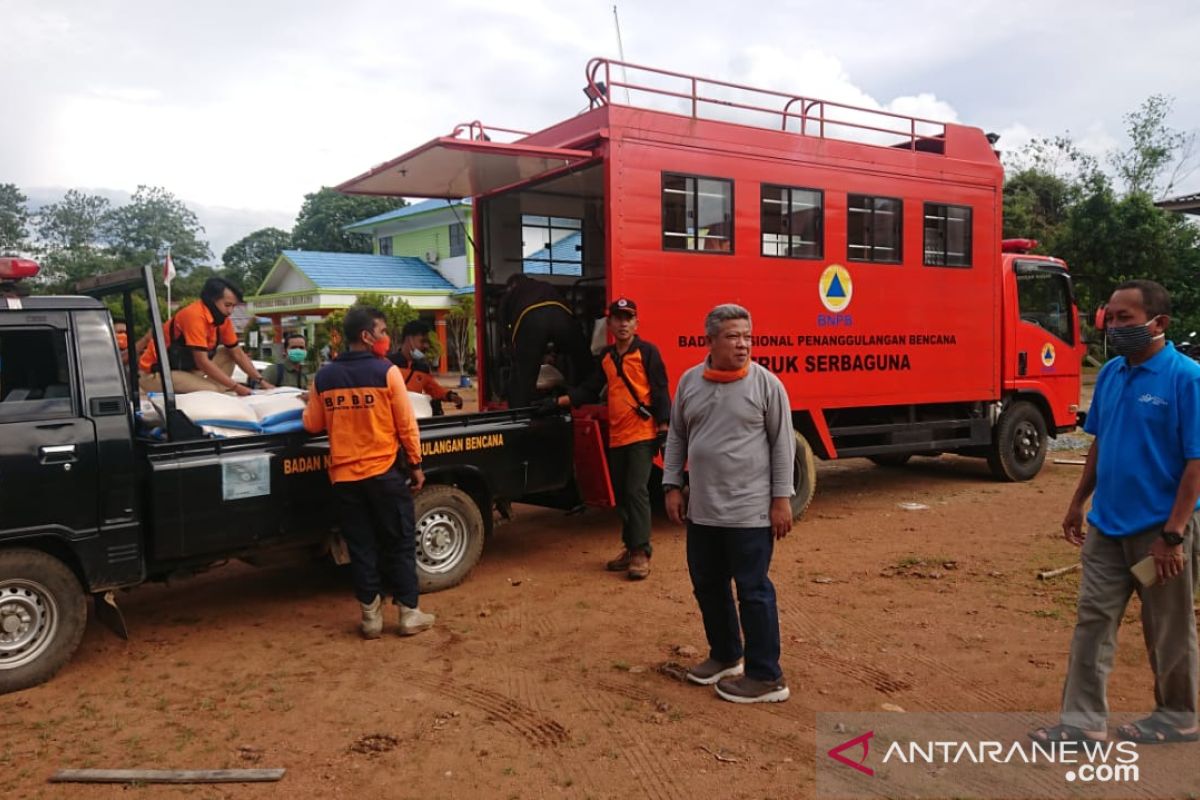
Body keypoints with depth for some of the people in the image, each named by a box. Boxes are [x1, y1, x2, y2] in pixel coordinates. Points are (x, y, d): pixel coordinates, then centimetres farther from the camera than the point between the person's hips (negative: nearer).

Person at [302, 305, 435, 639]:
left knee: (361, 547, 11)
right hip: (385, 472, -3)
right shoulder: (386, 372, -9)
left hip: (344, 476, 3)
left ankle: (371, 616, 16)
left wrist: (312, 405, 29)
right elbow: (406, 424, -7)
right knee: (400, 543, 9)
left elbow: (312, 425, 9)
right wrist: (416, 464, 3)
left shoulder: (323, 377, 2)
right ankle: (409, 613, 14)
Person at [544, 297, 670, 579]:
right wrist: (559, 402, 9)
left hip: (642, 434, -6)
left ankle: (641, 552, -4)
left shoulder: (647, 352, -4)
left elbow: (660, 391, -7)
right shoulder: (606, 356, 13)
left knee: (637, 492, -10)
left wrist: (663, 428, -14)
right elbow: (589, 390, 17)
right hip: (616, 437, 6)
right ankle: (630, 548, 22)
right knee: (621, 495, 11)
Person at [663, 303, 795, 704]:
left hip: (750, 511, -5)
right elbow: (677, 437, 11)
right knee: (707, 585, 16)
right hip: (703, 510, 5)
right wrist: (672, 486, 6)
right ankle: (725, 655, 37)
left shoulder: (765, 383, -8)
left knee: (753, 591, 1)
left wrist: (781, 498, -8)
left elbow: (782, 443, -6)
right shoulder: (689, 381, 4)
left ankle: (766, 677, 14)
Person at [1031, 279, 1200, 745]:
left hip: (1159, 529, -6)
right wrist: (1078, 504, 13)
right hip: (1106, 525, 6)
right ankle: (1083, 720, 15)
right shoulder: (1110, 374, 4)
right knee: (1093, 620, 7)